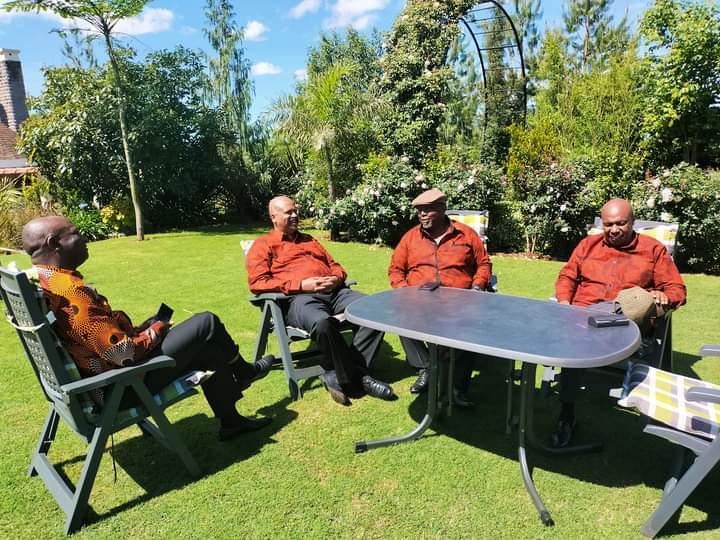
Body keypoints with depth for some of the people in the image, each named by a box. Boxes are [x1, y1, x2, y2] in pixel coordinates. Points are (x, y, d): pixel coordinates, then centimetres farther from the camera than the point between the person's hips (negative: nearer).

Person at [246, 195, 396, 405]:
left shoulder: (309, 240, 33)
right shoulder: (263, 245, 14)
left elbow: (336, 266, 29)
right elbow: (257, 283, -1)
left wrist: (336, 279, 2)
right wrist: (301, 285, -11)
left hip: (334, 292, 6)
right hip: (299, 298, -6)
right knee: (322, 323, -40)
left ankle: (337, 374, -17)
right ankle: (356, 376, -17)